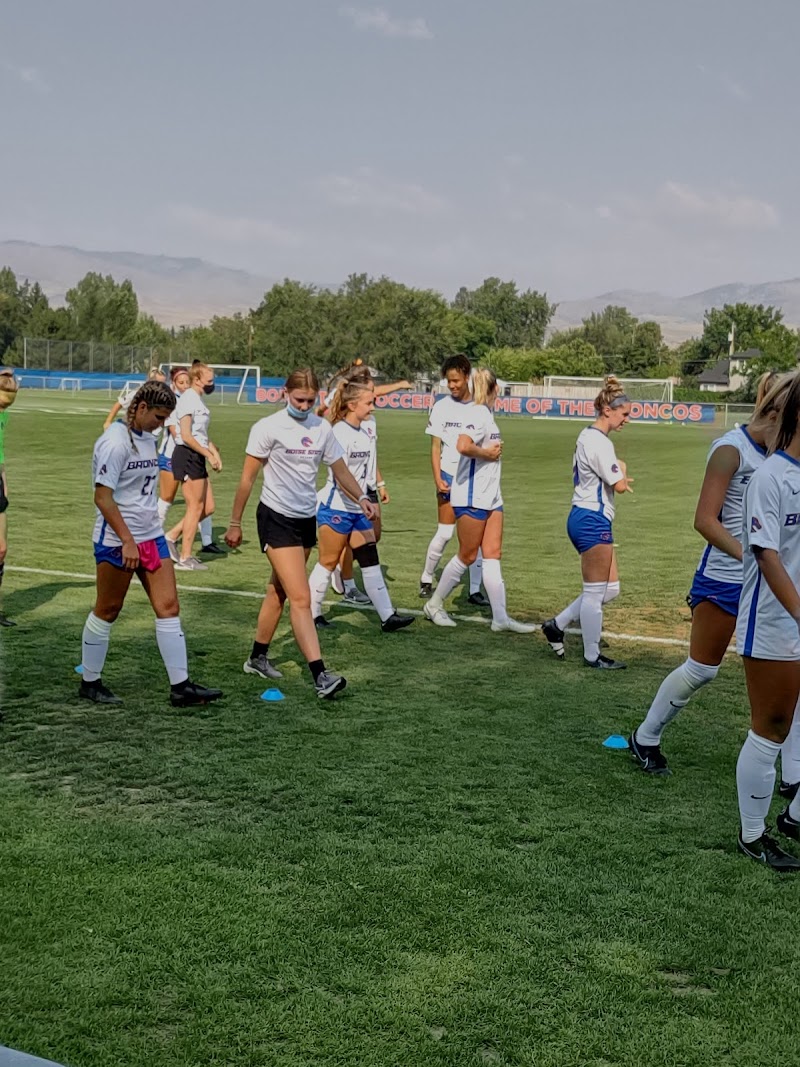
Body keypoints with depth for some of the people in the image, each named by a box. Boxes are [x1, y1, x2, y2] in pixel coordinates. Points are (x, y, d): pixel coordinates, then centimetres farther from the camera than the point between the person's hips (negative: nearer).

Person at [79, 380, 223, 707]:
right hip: (116, 541, -8)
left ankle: (180, 686, 4)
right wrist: (128, 541, -21)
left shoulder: (147, 438, 10)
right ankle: (90, 683, 22)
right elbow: (102, 498, -20)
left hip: (151, 536, 8)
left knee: (169, 607, 2)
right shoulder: (115, 442, -16)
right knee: (107, 611, 6)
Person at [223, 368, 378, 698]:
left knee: (279, 592, 16)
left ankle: (258, 658, 32)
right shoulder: (269, 427, -10)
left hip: (307, 519, 6)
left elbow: (340, 469, 11)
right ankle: (320, 676, -17)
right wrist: (235, 522, -2)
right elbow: (247, 478, -5)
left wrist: (361, 497, -8)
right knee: (301, 598, -13)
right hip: (276, 519, -6)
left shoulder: (321, 428, 5)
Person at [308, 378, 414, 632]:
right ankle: (311, 614, 17)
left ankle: (387, 616, 6)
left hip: (358, 509, 8)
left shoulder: (366, 434, 9)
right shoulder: (340, 433, -16)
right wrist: (363, 500, -26)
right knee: (328, 562, 3)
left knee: (371, 561, 5)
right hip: (336, 508, -8)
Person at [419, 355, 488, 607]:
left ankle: (475, 589, 7)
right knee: (445, 533, -2)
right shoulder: (441, 407, 1)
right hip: (450, 475, -1)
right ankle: (426, 579, 18)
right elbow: (435, 446, 2)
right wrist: (438, 478, -8)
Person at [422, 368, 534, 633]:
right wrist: (487, 453, -19)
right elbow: (463, 446, -32)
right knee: (467, 556, 2)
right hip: (472, 497, -9)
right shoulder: (478, 414, -17)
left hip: (490, 496, 9)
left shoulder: (486, 414, 12)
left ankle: (500, 618, 6)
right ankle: (434, 604, 19)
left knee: (493, 554, 6)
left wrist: (494, 449, 6)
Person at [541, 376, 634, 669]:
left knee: (609, 589, 14)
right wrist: (622, 469, 5)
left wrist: (617, 477, 7)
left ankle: (557, 625, 20)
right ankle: (592, 656, 12)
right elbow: (620, 485, -16)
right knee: (596, 592, 1)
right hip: (593, 521, -10)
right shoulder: (599, 443, -18)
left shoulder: (588, 436, 13)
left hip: (584, 518, 10)